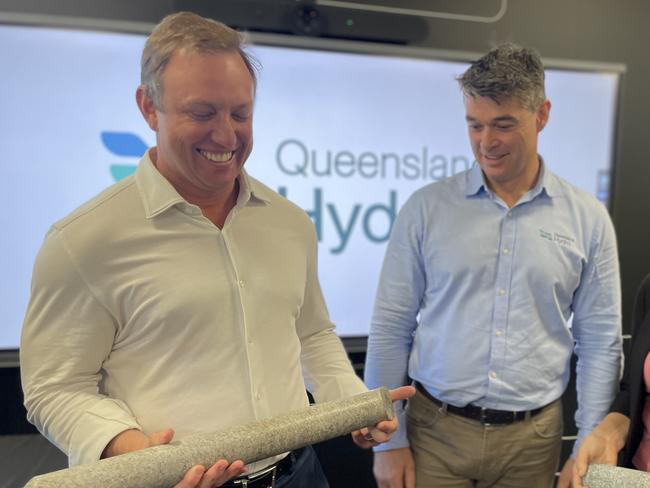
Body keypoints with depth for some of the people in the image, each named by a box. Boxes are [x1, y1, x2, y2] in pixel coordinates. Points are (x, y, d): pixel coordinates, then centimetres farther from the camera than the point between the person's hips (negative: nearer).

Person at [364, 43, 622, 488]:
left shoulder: (588, 220, -2)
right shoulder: (425, 209, -6)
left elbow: (600, 344, 3)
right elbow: (390, 330, -4)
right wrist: (388, 440, -4)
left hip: (532, 439, 2)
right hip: (434, 432, -1)